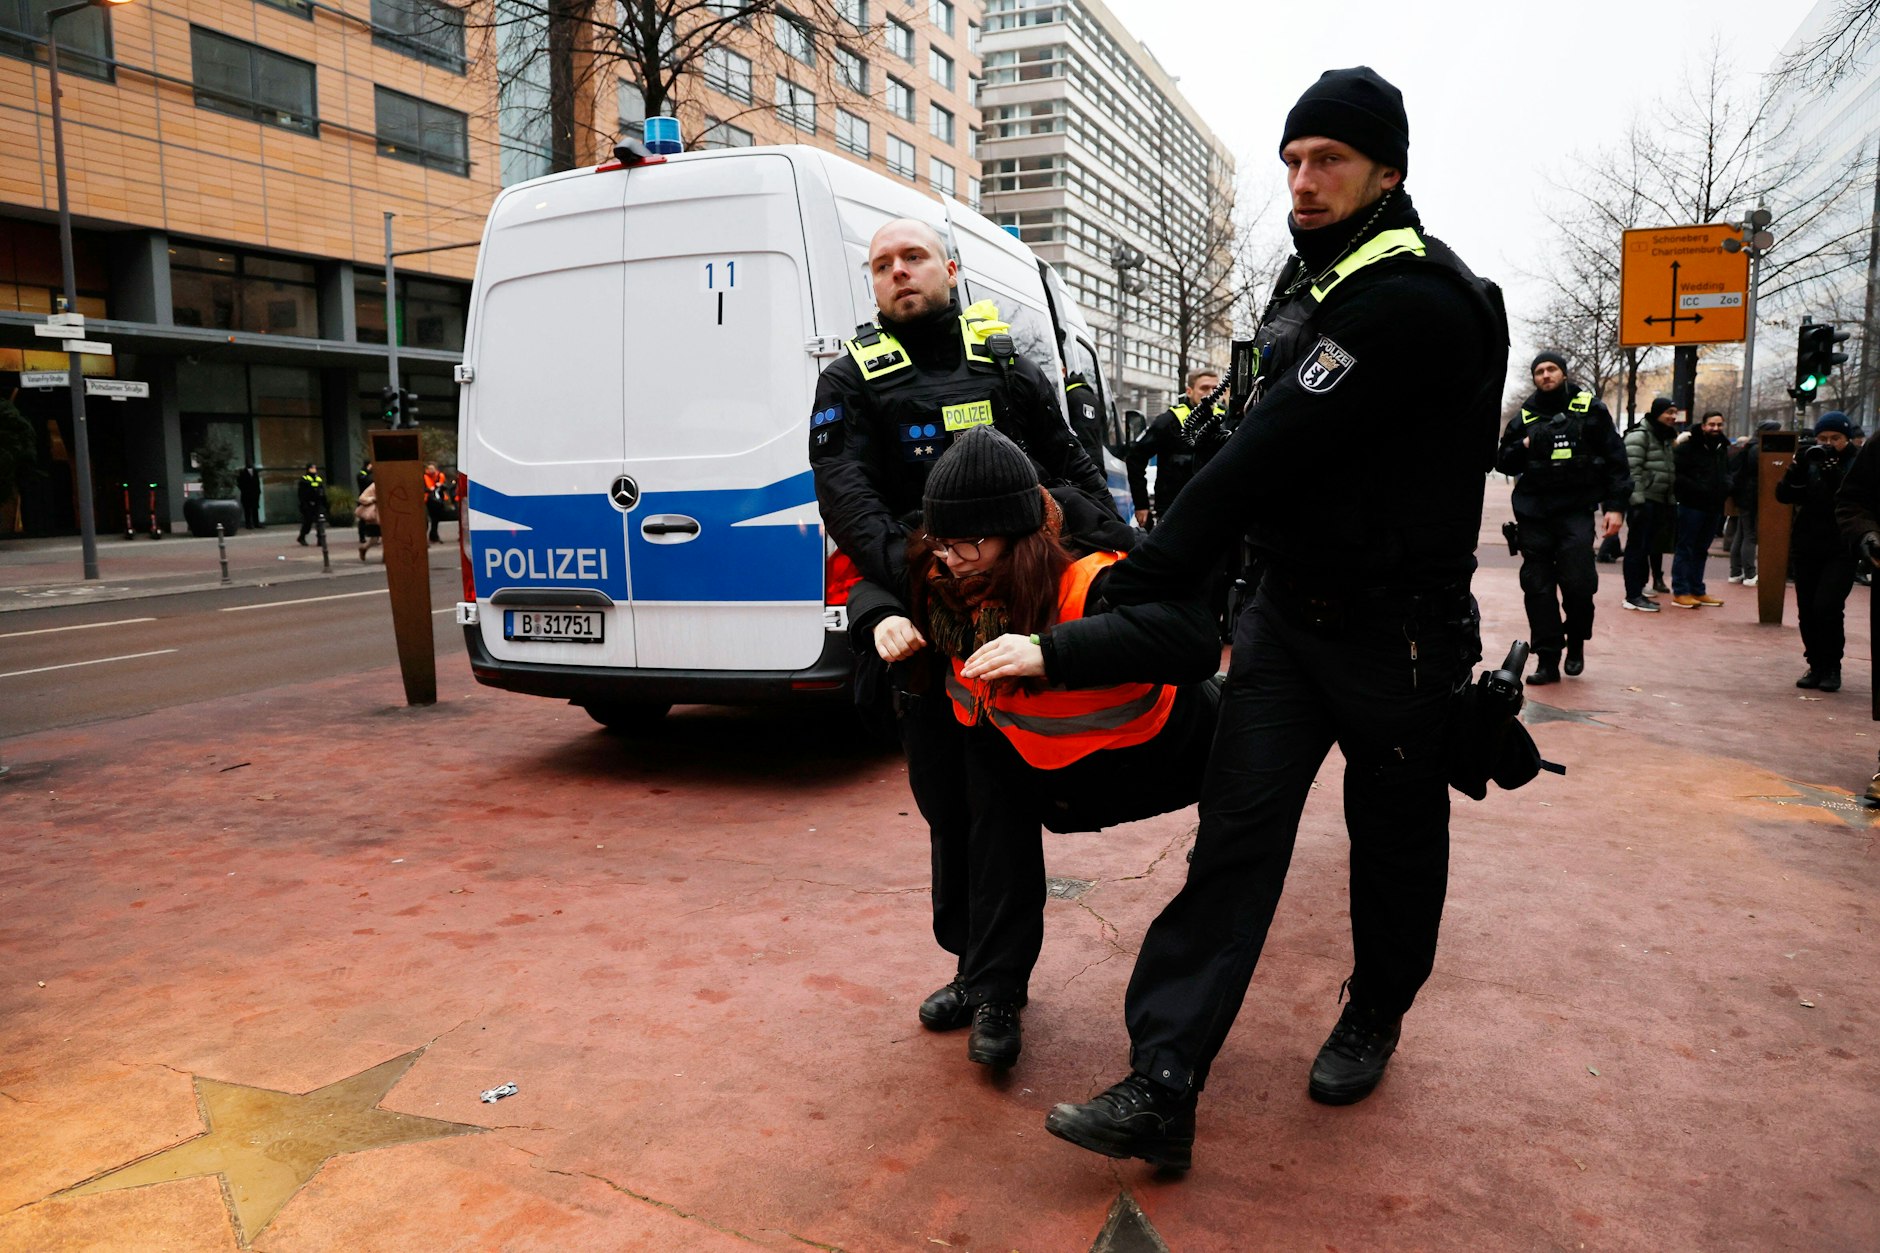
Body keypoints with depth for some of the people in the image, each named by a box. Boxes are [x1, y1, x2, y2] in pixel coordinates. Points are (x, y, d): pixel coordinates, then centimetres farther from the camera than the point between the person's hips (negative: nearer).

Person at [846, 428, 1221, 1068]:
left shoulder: (1089, 582, -37)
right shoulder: (945, 583, -17)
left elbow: (1193, 633, -53)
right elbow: (867, 582, 1)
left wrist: (1051, 651, -61)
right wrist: (880, 617, -24)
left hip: (1170, 744, -3)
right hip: (1068, 772, 3)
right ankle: (994, 991, -15)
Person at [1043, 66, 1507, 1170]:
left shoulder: (1415, 299, -19)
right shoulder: (1313, 285, 11)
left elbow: (1267, 454, -24)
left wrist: (1143, 582, -22)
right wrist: (1159, 570, 10)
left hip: (1398, 631, -7)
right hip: (1287, 612, 7)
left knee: (1394, 839, 13)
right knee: (1235, 833, -2)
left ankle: (1374, 1020, 38)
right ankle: (1163, 1089, -2)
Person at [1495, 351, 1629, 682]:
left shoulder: (1589, 409, 6)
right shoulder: (1524, 416, 12)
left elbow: (1614, 458, 5)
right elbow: (1503, 461, 15)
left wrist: (1615, 505, -2)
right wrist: (1525, 446, -6)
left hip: (1575, 510, -2)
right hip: (1533, 512, 3)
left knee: (1578, 582, -12)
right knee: (1537, 587, 0)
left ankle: (1576, 643, 15)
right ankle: (1547, 661, 6)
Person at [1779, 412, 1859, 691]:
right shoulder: (1810, 461, 8)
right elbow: (1784, 495, -1)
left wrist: (1833, 474, -25)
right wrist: (1797, 468, -15)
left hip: (1841, 550, -4)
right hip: (1807, 548, 4)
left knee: (1827, 607, -15)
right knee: (1807, 611, 5)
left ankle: (1831, 668, 0)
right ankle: (1816, 666, 18)